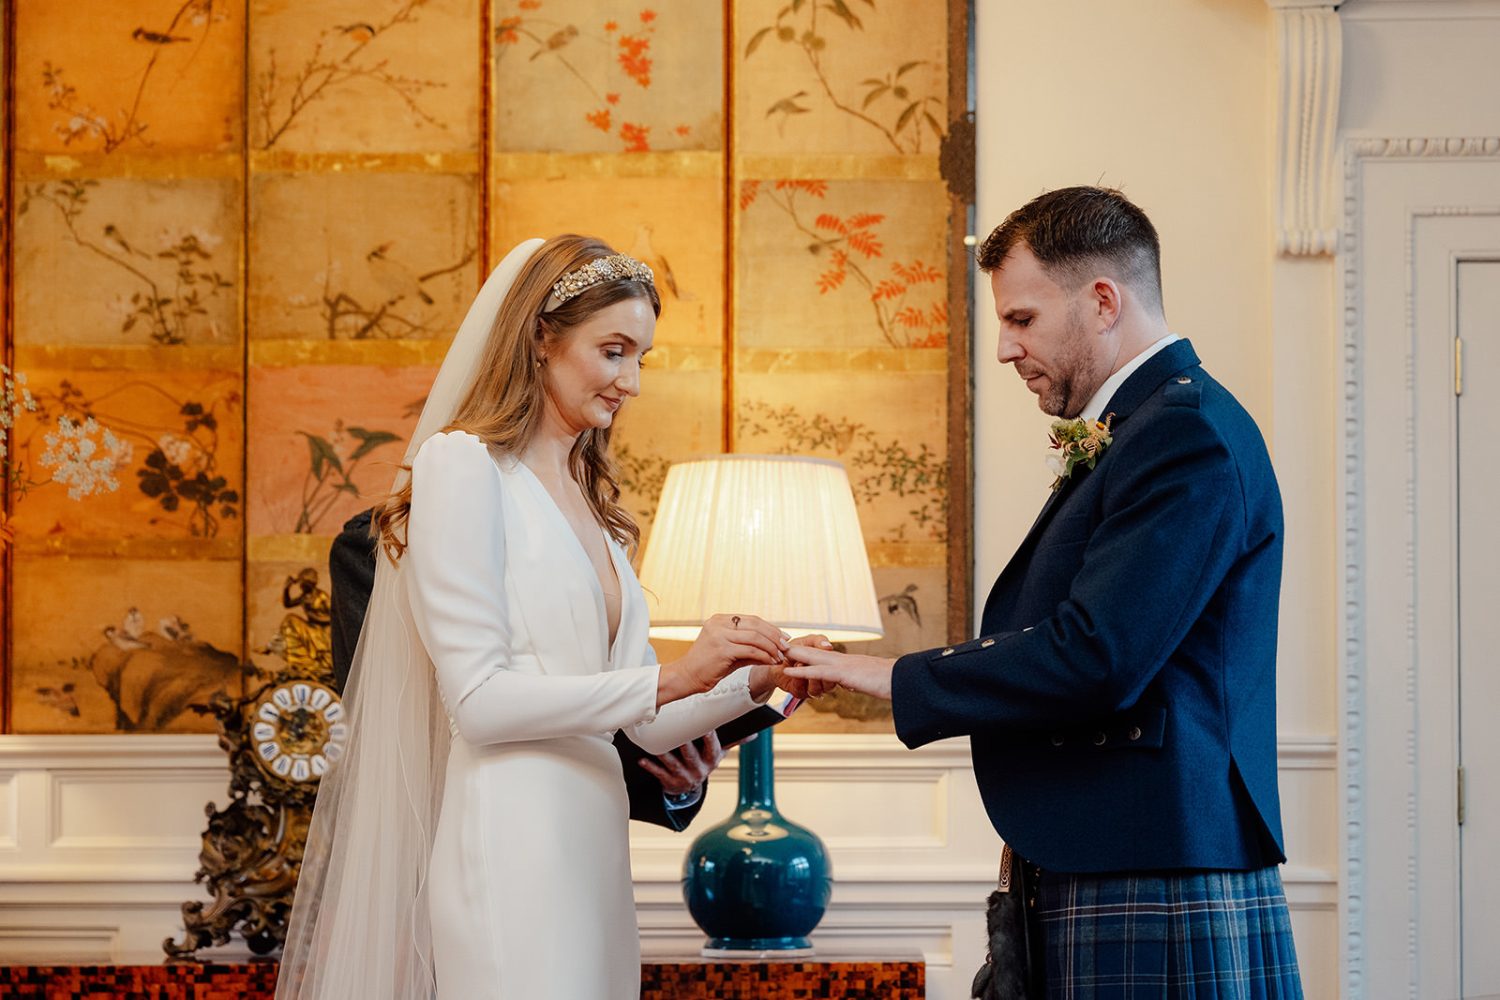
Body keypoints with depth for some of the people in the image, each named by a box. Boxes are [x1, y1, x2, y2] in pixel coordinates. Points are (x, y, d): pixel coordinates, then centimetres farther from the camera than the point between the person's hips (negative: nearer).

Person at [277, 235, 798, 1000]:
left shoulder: (591, 500, 18)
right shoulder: (463, 464, -5)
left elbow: (646, 729, 15)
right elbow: (478, 697, -13)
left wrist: (754, 683, -2)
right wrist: (671, 678, -15)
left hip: (591, 849, 7)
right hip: (512, 852, -7)